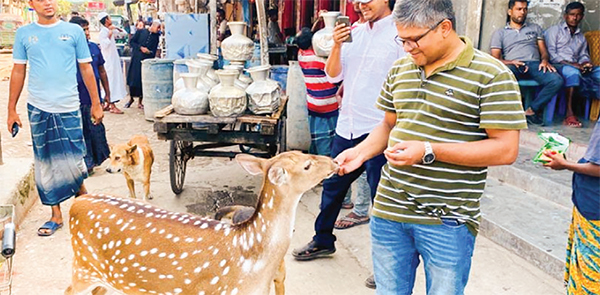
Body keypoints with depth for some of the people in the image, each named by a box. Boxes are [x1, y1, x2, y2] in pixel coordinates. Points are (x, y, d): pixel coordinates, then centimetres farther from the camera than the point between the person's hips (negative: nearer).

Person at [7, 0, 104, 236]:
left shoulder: (74, 31, 4)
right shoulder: (24, 34, 6)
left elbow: (86, 68, 6)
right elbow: (18, 71, 9)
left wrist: (96, 103, 4)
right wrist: (11, 109, 8)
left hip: (68, 107, -1)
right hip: (38, 108, 1)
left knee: (73, 161, 0)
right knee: (46, 163, 7)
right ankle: (56, 215, 19)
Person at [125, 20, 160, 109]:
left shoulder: (156, 36, 9)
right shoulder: (141, 31, 4)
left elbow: (154, 51, 6)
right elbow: (132, 42, 2)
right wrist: (141, 48, -10)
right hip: (136, 59, -1)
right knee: (133, 78, 2)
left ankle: (140, 102, 10)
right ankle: (131, 98, 20)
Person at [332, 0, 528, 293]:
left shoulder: (491, 75, -11)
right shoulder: (400, 68, 9)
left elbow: (506, 149, -15)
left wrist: (428, 151, -22)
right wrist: (361, 151, -1)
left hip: (448, 222, -5)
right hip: (388, 211, 5)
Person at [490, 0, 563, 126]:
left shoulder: (535, 28, 28)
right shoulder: (500, 33, 19)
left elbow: (543, 51, 20)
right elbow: (495, 58, 7)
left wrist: (544, 60, -6)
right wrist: (511, 62, -14)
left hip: (534, 64, 3)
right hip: (513, 66, -2)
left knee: (557, 80, -31)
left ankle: (532, 110, -19)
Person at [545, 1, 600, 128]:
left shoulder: (581, 37, 31)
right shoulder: (554, 30, 10)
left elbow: (584, 55, 25)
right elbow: (551, 54, -4)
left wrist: (585, 63, -3)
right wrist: (570, 64, -16)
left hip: (576, 67, 6)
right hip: (558, 66, -6)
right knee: (573, 72, -40)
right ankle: (569, 114, -41)